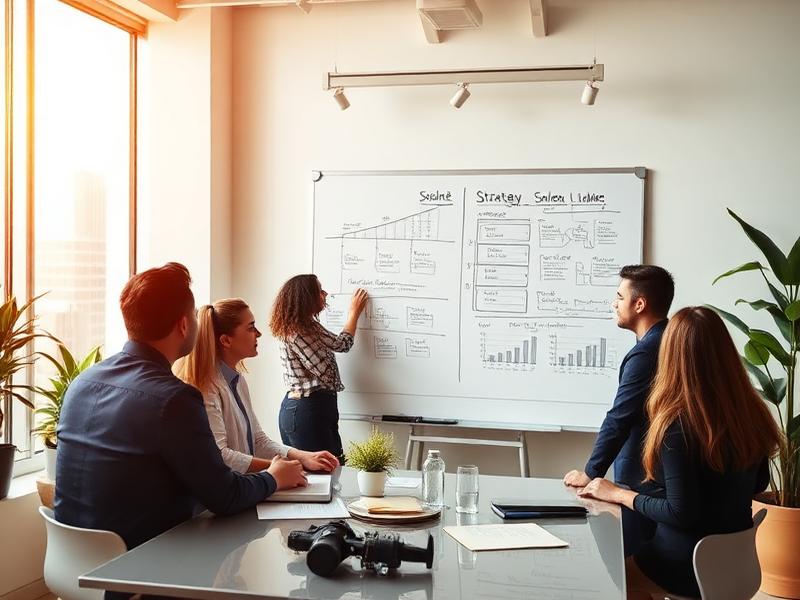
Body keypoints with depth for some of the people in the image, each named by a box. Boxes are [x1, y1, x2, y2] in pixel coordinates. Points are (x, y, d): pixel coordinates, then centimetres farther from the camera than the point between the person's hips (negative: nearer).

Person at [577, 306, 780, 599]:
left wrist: (620, 494, -11)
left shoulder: (678, 424, -25)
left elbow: (680, 513, -22)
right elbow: (758, 482, 10)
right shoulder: (750, 412, -5)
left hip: (689, 566, -7)